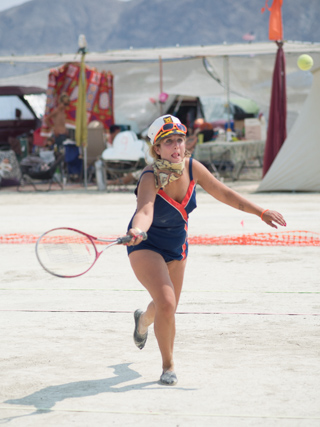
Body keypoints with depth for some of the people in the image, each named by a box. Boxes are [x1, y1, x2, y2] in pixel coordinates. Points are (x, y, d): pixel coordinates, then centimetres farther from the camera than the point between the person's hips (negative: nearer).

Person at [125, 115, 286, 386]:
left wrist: (261, 212, 0)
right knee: (166, 303, -23)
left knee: (168, 308, 20)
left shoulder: (192, 168, -16)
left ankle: (143, 318, 60)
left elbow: (223, 193, -2)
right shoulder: (150, 178, -32)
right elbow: (144, 211, -50)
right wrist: (136, 231, -72)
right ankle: (168, 366, 1)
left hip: (177, 247, 6)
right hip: (146, 246, -6)